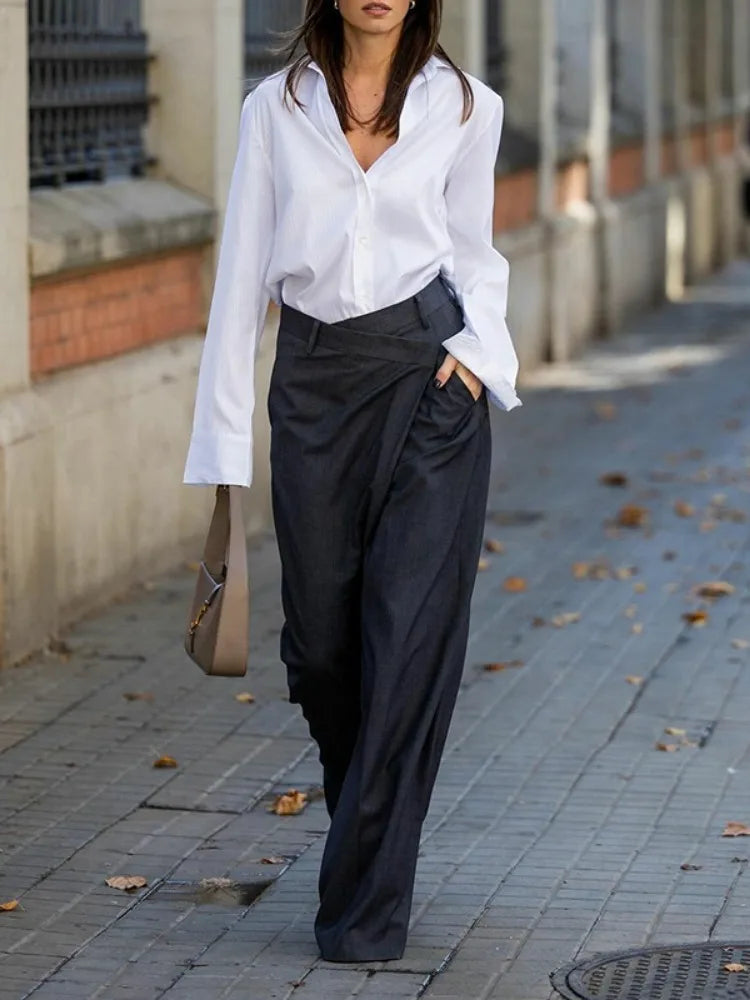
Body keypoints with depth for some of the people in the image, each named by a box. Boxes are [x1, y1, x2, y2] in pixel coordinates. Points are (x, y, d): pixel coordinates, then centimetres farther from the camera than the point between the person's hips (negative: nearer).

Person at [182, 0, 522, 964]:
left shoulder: (465, 105, 5)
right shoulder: (275, 107, 5)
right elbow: (242, 272, 5)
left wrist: (481, 344, -6)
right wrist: (223, 438, 1)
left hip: (428, 377, -1)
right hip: (314, 380, 1)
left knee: (411, 632, -8)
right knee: (320, 637, 6)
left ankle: (366, 902, -3)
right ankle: (368, 814, 35)